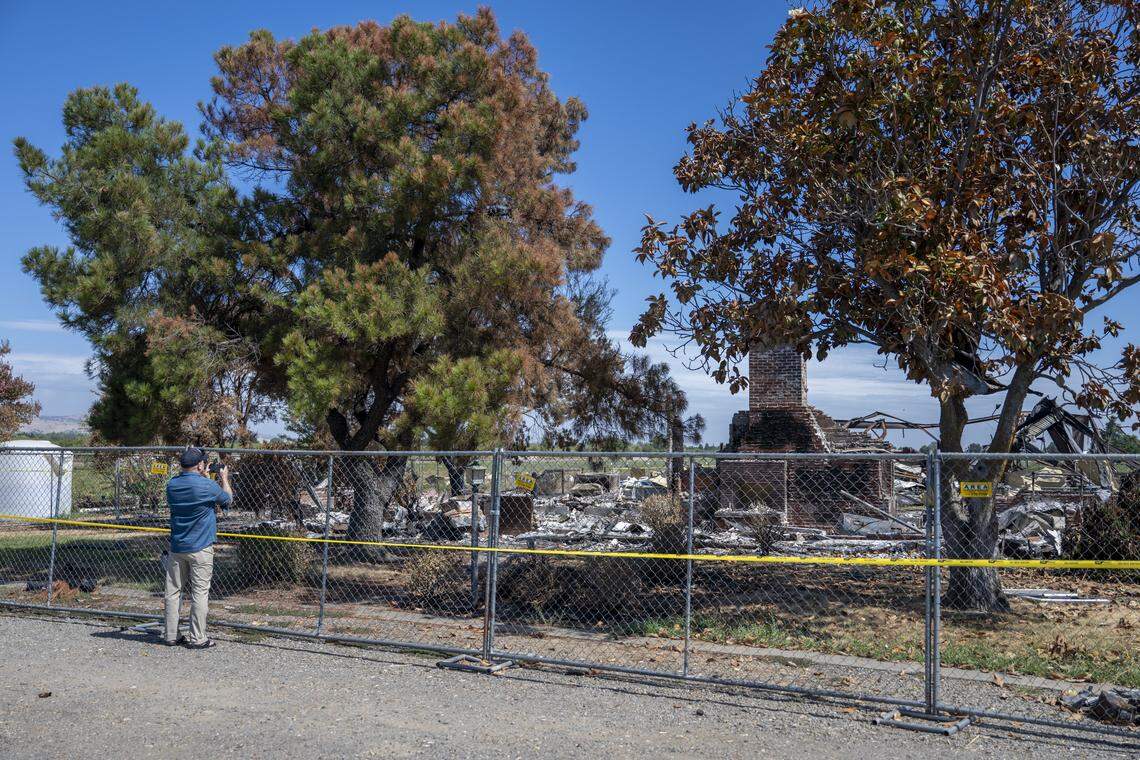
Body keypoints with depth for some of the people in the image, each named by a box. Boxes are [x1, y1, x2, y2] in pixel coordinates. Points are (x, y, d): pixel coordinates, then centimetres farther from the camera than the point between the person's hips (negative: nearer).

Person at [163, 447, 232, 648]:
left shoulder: (172, 484, 1)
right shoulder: (206, 486, -15)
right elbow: (228, 499, 3)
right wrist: (224, 479, 18)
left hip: (176, 548, 6)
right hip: (200, 549, -6)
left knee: (173, 591, 12)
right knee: (200, 593, 0)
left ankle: (171, 635, 18)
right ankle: (197, 639, 3)